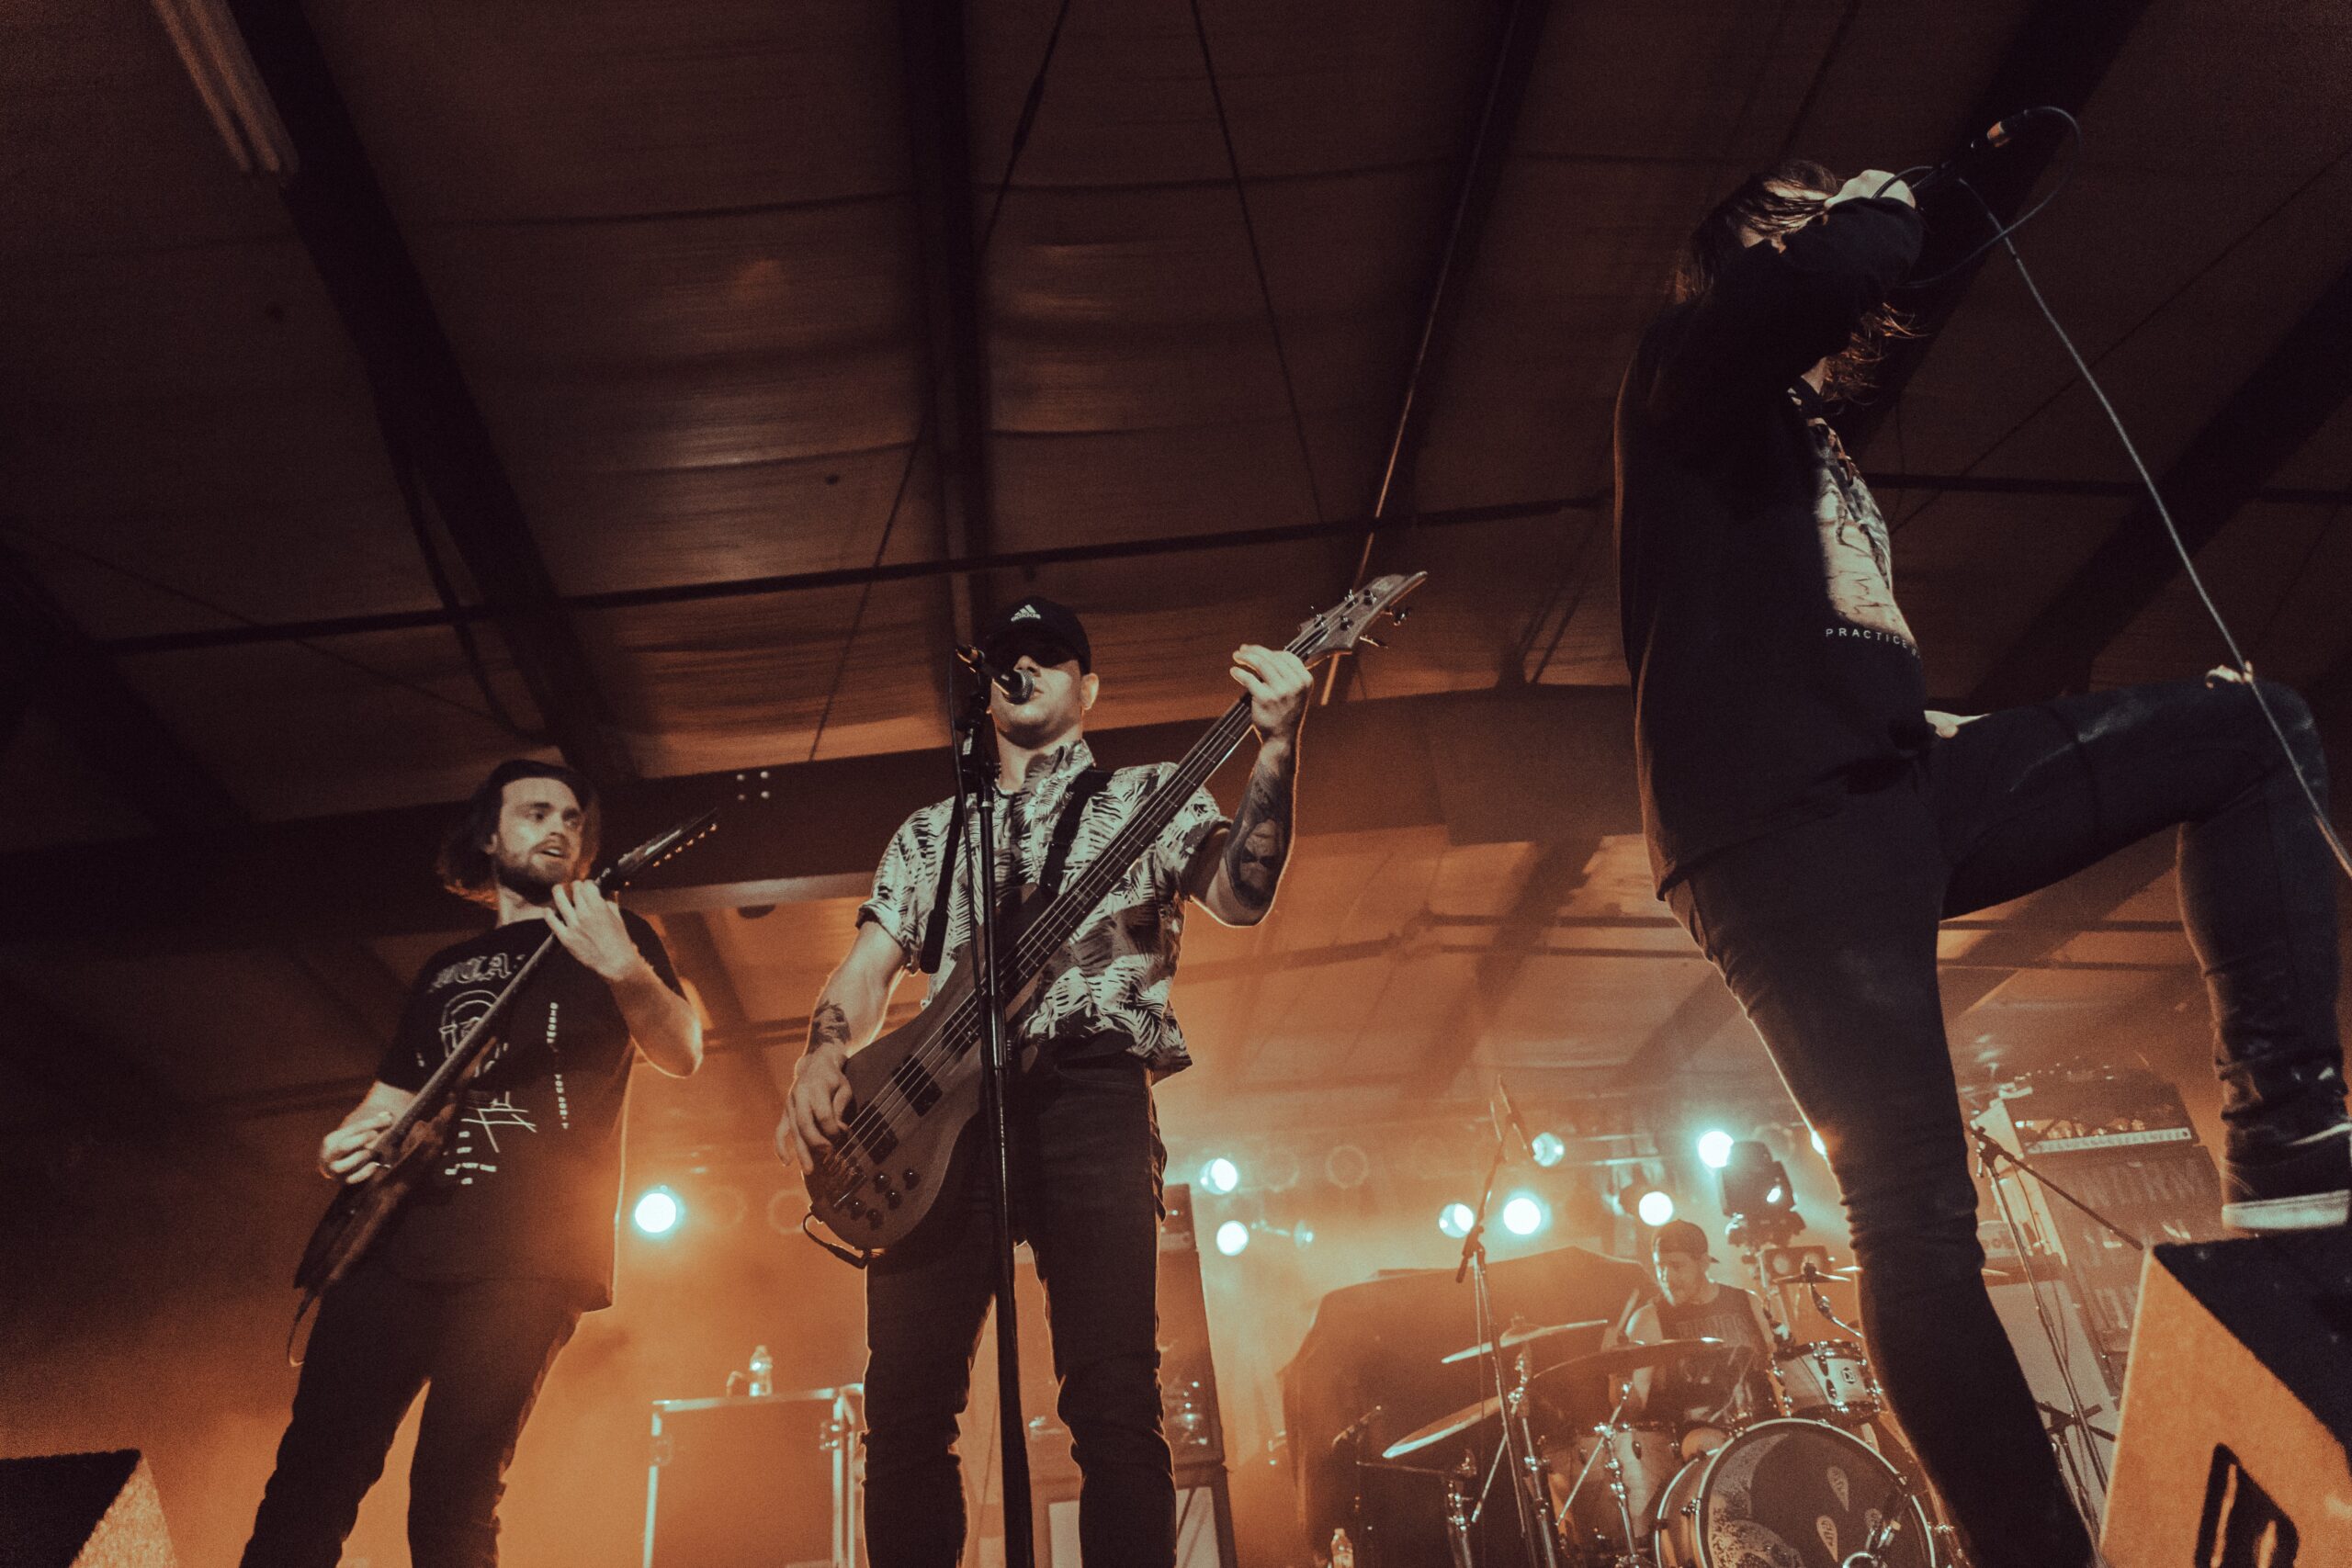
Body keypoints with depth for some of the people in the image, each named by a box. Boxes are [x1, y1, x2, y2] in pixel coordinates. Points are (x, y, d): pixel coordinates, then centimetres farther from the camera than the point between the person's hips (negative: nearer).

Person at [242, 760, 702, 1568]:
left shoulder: (614, 934, 10)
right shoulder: (445, 968, 25)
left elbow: (682, 1054, -6)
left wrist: (621, 966, -25)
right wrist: (351, 1140, 6)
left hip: (528, 1257, -5)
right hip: (397, 1240, 5)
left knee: (453, 1502, -8)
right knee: (309, 1478, -2)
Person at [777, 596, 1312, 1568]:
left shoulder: (1144, 794, 17)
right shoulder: (928, 831, 27)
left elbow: (1241, 896, -1)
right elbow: (867, 968, 19)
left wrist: (1277, 749, -16)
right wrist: (824, 1059, -3)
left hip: (1089, 1089, -3)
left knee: (1113, 1396, -12)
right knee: (905, 1404, -2)